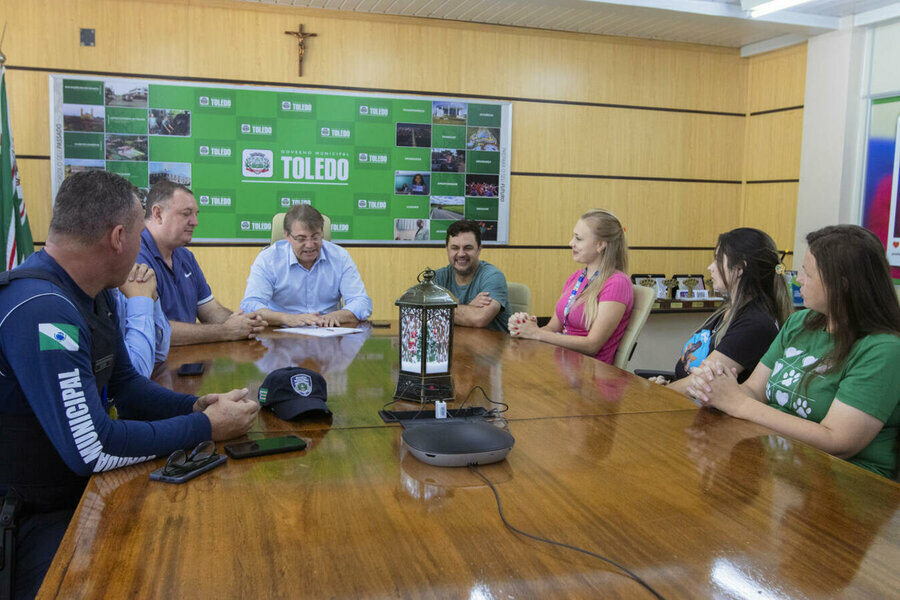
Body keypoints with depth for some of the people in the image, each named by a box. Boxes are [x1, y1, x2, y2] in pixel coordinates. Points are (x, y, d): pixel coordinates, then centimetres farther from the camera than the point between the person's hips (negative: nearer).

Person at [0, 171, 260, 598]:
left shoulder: (94, 294, 3)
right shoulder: (40, 311, -28)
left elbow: (123, 383, 13)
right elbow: (92, 449, -29)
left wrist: (193, 406, -5)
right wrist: (206, 427, -19)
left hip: (80, 488, 9)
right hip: (39, 516, -9)